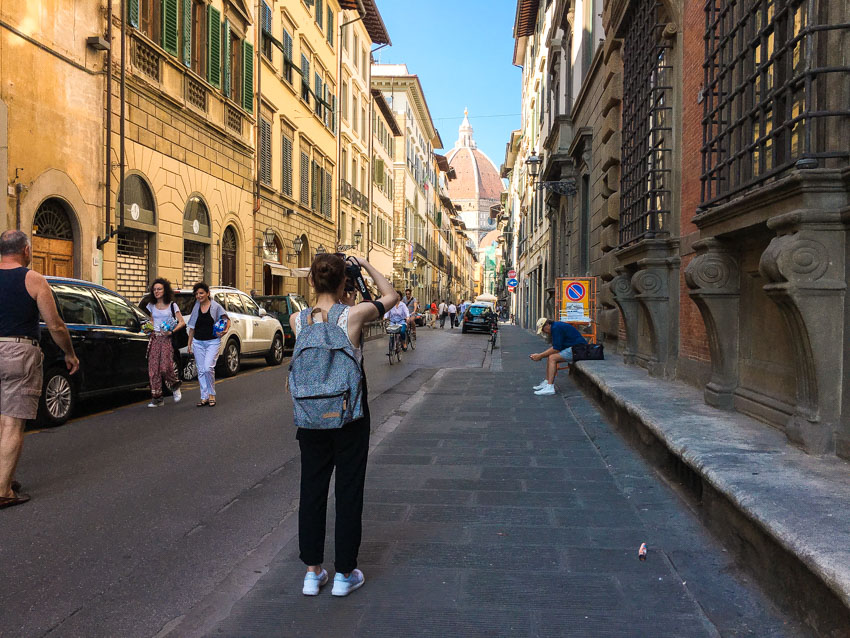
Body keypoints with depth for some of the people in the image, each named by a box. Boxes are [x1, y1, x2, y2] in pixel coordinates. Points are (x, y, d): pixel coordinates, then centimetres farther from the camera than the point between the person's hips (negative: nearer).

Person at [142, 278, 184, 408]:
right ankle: (156, 398, 3)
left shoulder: (172, 305, 3)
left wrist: (171, 331, -12)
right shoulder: (151, 306, 14)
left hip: (167, 339, -4)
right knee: (153, 368, -3)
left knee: (165, 367, -15)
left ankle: (175, 387, 15)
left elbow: (182, 322, 1)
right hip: (154, 338, 4)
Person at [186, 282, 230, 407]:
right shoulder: (196, 308, 8)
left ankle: (212, 394, 4)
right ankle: (204, 397, 13)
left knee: (208, 368, -16)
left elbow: (227, 319, 6)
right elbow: (192, 327, 14)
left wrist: (226, 329, -15)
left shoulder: (216, 306, -3)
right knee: (201, 370, 5)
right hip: (198, 342, 4)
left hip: (213, 342, -4)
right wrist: (189, 343, 12)